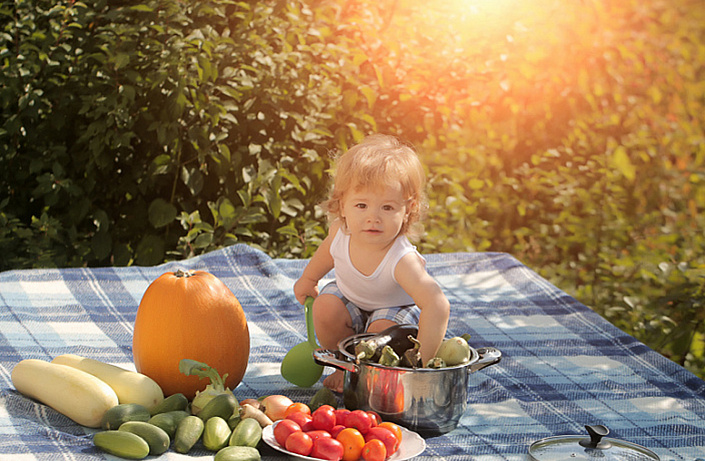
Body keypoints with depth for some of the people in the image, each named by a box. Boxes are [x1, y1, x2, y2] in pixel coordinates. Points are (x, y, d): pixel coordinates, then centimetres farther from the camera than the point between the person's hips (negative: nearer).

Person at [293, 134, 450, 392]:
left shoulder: (402, 261, -45)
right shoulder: (341, 232, -27)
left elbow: (438, 306, -56)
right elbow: (328, 250, 1)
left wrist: (421, 360, -62)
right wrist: (308, 279, 20)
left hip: (396, 309, -4)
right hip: (350, 300, 5)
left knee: (381, 331, -33)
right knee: (325, 307, -22)